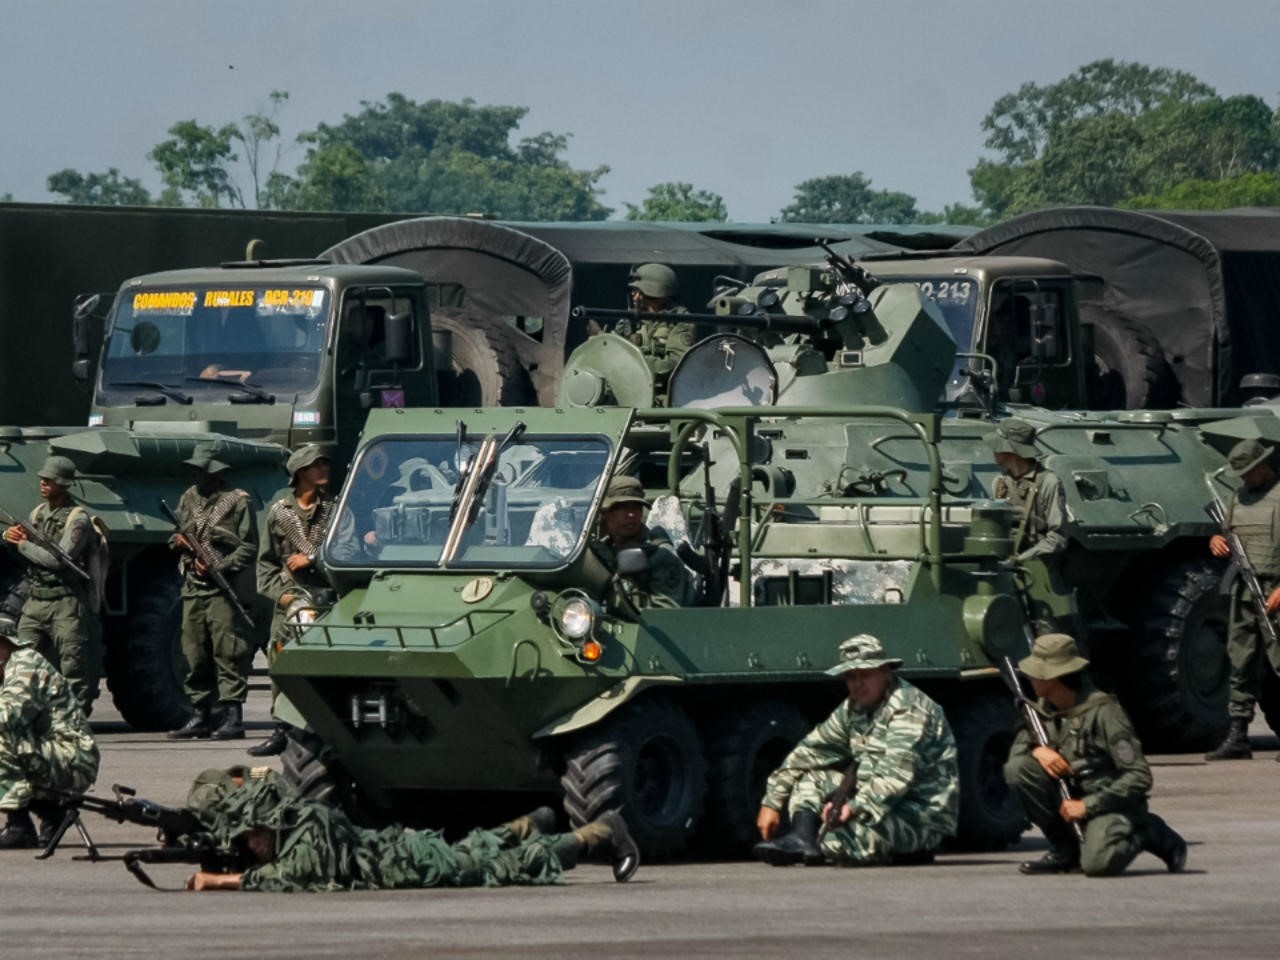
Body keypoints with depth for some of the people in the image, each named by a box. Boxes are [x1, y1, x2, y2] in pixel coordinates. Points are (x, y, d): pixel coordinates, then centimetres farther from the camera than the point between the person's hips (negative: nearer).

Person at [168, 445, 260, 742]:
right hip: (192, 587, 6)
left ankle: (232, 717, -8)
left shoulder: (238, 502, -2)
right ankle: (200, 716, 13)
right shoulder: (190, 498, 16)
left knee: (228, 653, -8)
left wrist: (220, 567, -16)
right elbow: (179, 531, 23)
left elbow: (249, 548, -6)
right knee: (195, 655, 7)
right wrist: (177, 541, -1)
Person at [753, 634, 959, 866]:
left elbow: (896, 774, -29)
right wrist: (772, 802, 6)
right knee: (811, 776, 4)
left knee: (836, 839, -30)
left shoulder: (908, 708, -16)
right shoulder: (853, 709, 11)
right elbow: (810, 751, 13)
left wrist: (855, 807, -41)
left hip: (924, 817, -9)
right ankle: (801, 839, -19)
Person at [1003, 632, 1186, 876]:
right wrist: (1036, 749, -12)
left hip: (1108, 802, -7)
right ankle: (1063, 851, -3)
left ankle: (1148, 832, 1)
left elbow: (1139, 777, -22)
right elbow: (1017, 745, 14)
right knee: (1017, 767, -15)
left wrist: (1087, 806, -25)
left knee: (1097, 863, -35)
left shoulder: (1103, 712, -21)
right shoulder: (1044, 709, 2)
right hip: (1069, 797, 7)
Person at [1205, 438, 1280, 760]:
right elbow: (1229, 534, 27)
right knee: (1241, 667, 6)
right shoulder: (1240, 497, 18)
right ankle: (1237, 737, 8)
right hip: (1243, 591, 7)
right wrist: (1216, 541, 1)